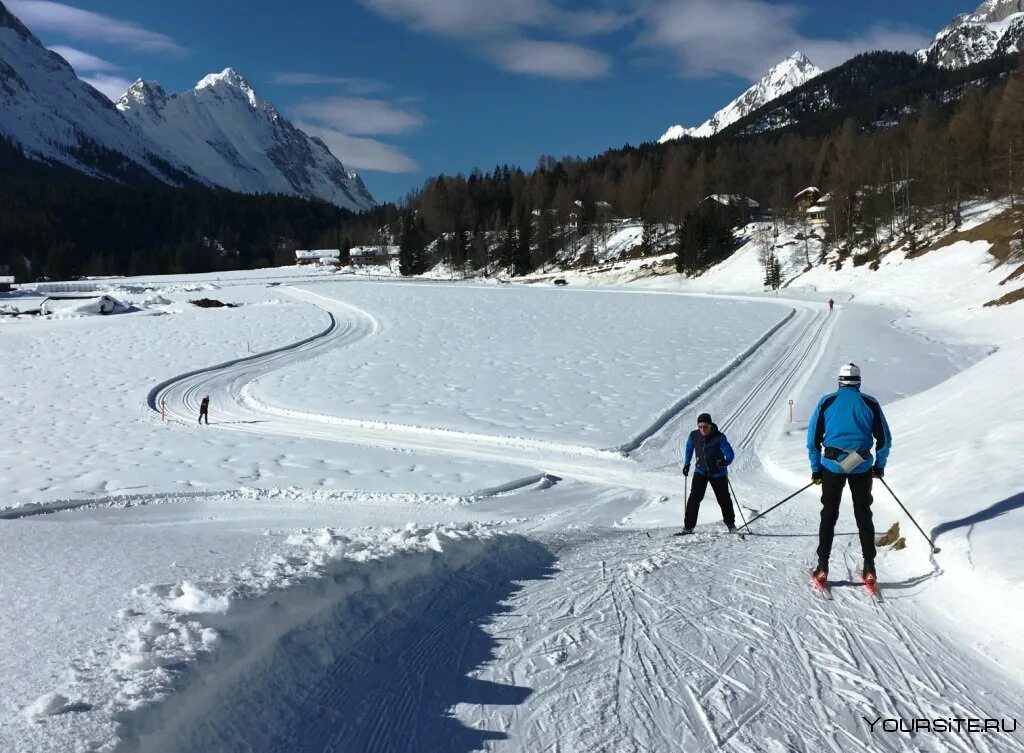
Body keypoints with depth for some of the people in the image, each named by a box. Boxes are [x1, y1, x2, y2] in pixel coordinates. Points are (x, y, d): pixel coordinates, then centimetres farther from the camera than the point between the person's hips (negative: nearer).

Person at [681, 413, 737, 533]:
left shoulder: (719, 437, -22)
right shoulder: (694, 436, -11)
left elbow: (730, 454, -26)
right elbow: (689, 448, 11)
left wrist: (725, 462, -47)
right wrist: (686, 464, 15)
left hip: (718, 473, -2)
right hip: (700, 471, 2)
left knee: (724, 499, 9)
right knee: (695, 497, -12)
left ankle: (730, 523, 32)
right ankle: (688, 526, -9)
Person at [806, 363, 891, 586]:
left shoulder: (826, 402, -1)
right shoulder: (870, 403, 1)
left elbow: (813, 438, 0)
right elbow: (884, 439, 4)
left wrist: (816, 468, 8)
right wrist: (880, 466, 16)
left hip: (832, 466, 0)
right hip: (862, 467, 1)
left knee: (829, 516, 10)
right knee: (864, 516, 13)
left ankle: (822, 567, 9)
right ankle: (869, 568, 13)